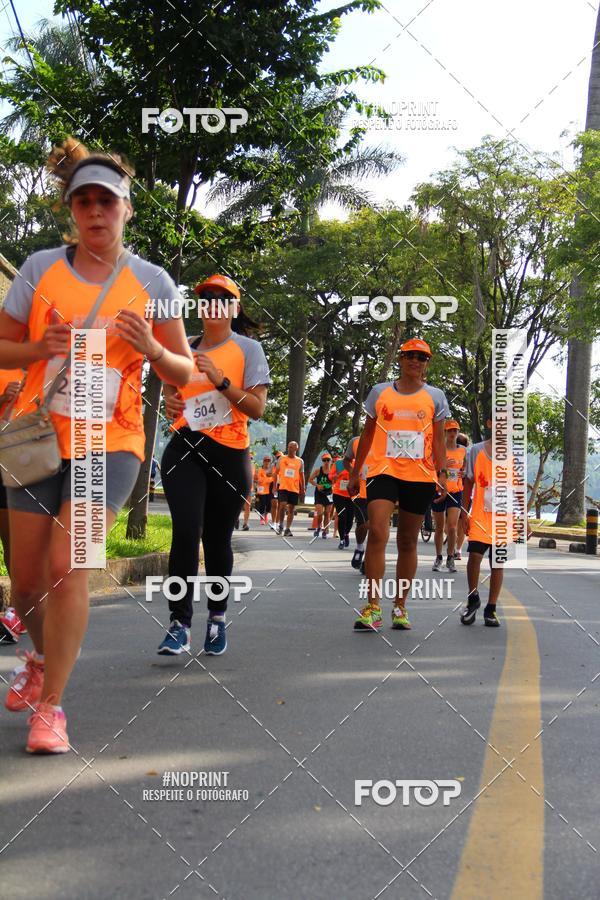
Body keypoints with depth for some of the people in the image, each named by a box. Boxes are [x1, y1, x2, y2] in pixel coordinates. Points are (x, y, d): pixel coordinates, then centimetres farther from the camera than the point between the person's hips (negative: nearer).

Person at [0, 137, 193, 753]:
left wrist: (151, 347, -16)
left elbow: (183, 373, 6)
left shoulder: (152, 281, 1)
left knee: (69, 564, -17)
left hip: (110, 444, -2)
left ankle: (51, 704, -2)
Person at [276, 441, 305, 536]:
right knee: (283, 505, -15)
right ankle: (280, 526, 2)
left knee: (291, 509, 4)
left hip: (295, 488, 1)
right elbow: (276, 473, 9)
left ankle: (287, 529, 10)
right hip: (283, 487, -1)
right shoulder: (282, 459, 5)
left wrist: (303, 489, 6)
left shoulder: (300, 461, 6)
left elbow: (301, 476, 9)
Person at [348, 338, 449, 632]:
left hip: (420, 476, 1)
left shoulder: (435, 396, 8)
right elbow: (367, 434, 13)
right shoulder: (380, 392, 8)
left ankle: (400, 607, 18)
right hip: (384, 472, -1)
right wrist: (355, 472, 12)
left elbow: (438, 439, 8)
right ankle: (373, 608, -16)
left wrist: (441, 473, -5)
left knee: (408, 542, 8)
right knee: (377, 533, -18)